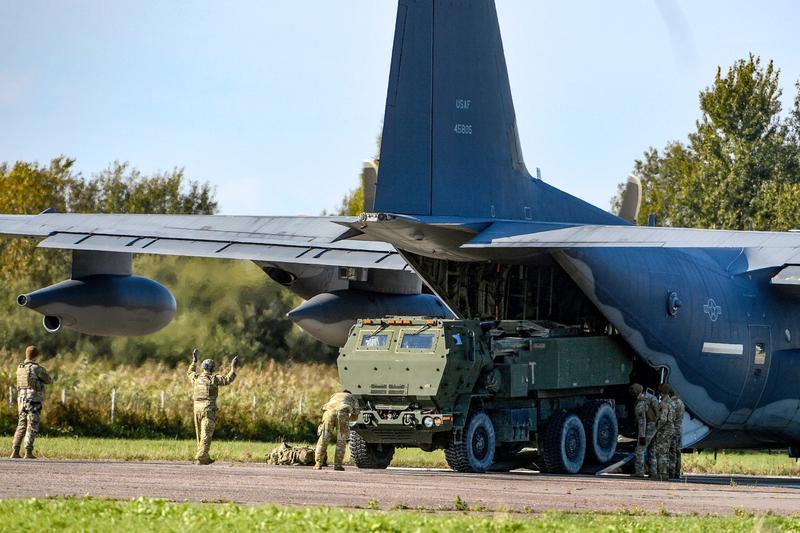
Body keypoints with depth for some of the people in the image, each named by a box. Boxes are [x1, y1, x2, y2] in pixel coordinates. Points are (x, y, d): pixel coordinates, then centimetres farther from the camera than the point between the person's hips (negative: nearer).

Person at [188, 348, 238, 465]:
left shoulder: (197, 378, 10)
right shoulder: (213, 378, -7)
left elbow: (190, 373, 32)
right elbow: (228, 380, -10)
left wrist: (194, 360, 41)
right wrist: (233, 367, -2)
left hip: (197, 408, 6)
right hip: (208, 409, -6)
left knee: (200, 435, 14)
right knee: (206, 435, -8)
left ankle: (205, 458, 22)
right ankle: (200, 458, -17)